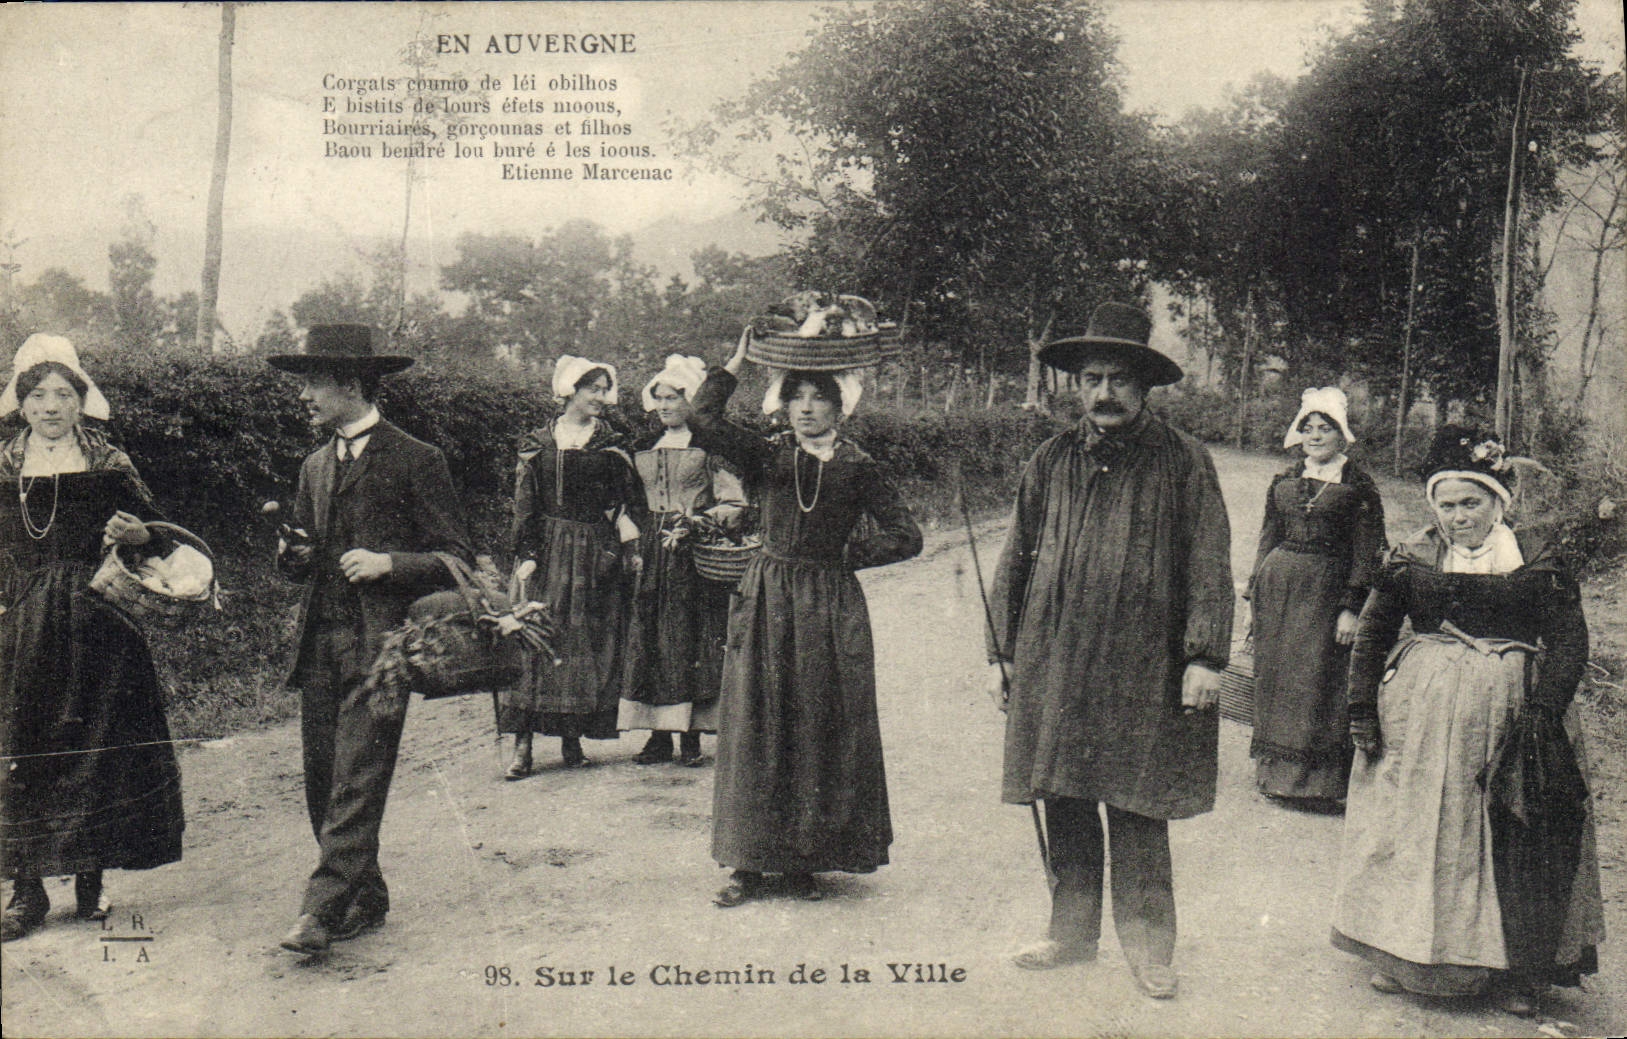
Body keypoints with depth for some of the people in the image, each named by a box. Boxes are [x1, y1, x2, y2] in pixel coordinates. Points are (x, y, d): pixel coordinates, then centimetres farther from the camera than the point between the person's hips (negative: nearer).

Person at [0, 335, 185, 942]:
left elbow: (154, 535, 7)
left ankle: (90, 879, 16)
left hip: (94, 629, -1)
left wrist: (138, 535, -14)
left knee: (93, 751, 2)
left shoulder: (110, 468, 2)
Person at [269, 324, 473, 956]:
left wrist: (389, 563, -16)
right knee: (322, 781, 7)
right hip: (319, 642, 7)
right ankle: (365, 899, 20)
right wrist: (295, 556, 5)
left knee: (356, 784, -10)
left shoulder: (416, 461, -2)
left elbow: (456, 560, -2)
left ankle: (322, 910, -9)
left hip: (380, 643, -7)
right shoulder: (316, 467, 19)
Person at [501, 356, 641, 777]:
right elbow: (525, 504, 4)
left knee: (589, 639, 1)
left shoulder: (611, 444, 7)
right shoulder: (537, 443, 7)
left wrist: (628, 550, -4)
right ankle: (523, 743, -6)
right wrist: (525, 553, -4)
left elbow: (625, 504, 5)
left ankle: (573, 736, 9)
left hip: (596, 551, 1)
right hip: (548, 549, 0)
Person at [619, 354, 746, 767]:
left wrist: (696, 523, -16)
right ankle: (659, 736, 8)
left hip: (696, 553, -5)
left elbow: (735, 504, -6)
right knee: (649, 640, 1)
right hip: (651, 551, 5)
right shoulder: (643, 449, 15)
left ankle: (692, 737, 4)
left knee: (692, 641, -3)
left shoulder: (709, 447, -1)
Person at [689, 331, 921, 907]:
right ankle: (751, 864, 8)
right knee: (755, 730, 1)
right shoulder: (766, 455, 4)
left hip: (831, 608, -1)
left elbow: (907, 537, 2)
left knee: (823, 732, 3)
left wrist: (846, 553, -1)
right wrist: (738, 360, -5)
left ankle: (806, 862, 14)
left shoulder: (858, 468, 2)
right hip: (766, 604, 1)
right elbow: (704, 421, -10)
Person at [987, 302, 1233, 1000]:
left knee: (1136, 811, 0)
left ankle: (1147, 947, 15)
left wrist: (1205, 657, -10)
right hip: (1052, 667, 4)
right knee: (1063, 805, 10)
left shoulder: (1183, 463, 0)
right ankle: (1072, 932, 25)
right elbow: (1016, 561, 14)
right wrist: (1001, 651, 11)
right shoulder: (1051, 462, 10)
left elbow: (1209, 567, -3)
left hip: (1143, 674, -3)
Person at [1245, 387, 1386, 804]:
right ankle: (1277, 771, 19)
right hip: (1278, 584, 5)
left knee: (1319, 682, -3)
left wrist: (1352, 608, -11)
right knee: (1274, 675, 7)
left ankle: (1320, 781, 6)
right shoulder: (1284, 481, 11)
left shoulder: (1358, 485, -2)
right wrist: (1256, 591, 10)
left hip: (1326, 589, -5)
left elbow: (1367, 551, -5)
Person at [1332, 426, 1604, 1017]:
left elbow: (1570, 638, -4)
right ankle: (1405, 958, 21)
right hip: (1422, 710, 1)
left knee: (1513, 839, 3)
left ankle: (1515, 972, 15)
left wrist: (1541, 712, -15)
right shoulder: (1412, 557, 3)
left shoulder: (1536, 558, -1)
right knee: (1413, 827, 7)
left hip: (1512, 705, -1)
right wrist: (1361, 708, 2)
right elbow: (1371, 634, 9)